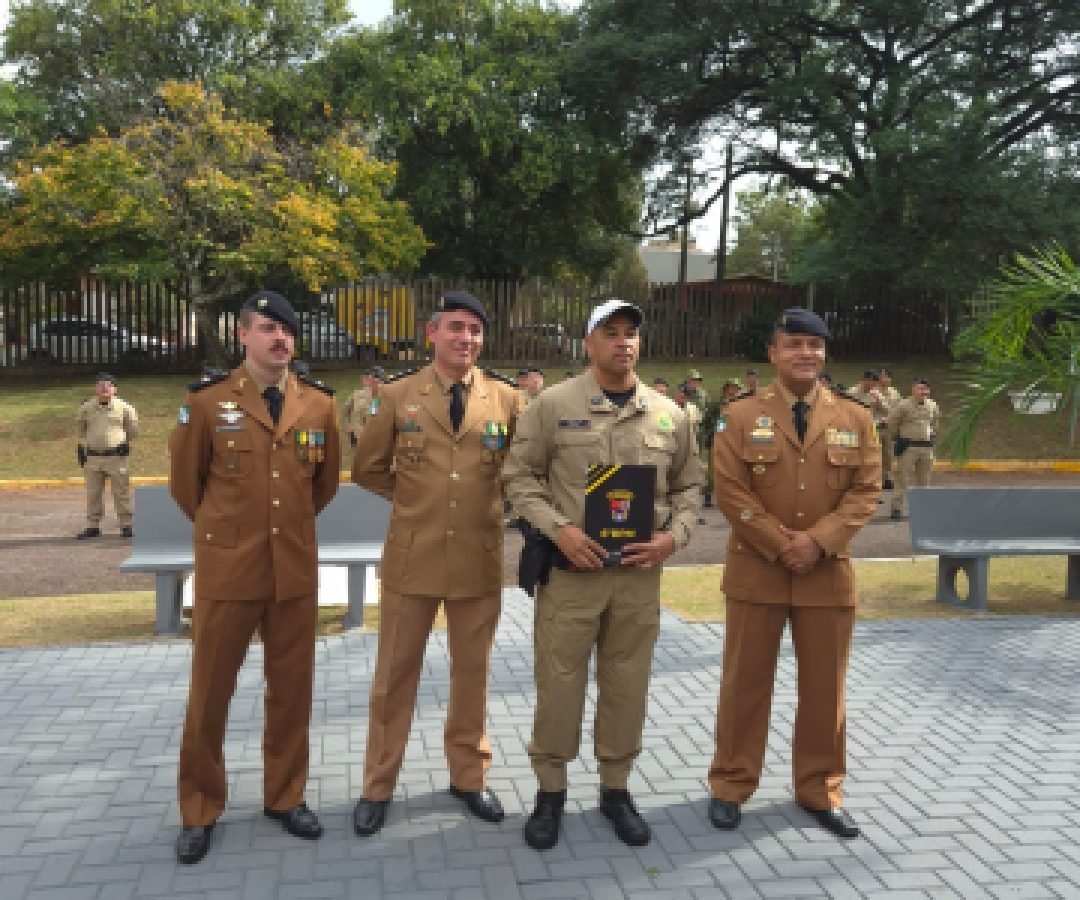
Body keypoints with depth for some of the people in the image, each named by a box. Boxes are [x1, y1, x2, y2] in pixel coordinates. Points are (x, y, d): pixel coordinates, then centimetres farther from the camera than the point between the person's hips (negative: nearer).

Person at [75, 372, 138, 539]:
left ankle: (126, 524, 8)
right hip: (93, 457, 3)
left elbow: (133, 426, 12)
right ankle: (92, 526, 16)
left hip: (116, 456, -3)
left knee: (121, 492, 1)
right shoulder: (87, 408, 3)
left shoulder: (123, 407, -3)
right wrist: (84, 441, 17)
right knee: (93, 493, 8)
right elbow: (79, 424, 22)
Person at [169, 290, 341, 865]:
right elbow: (184, 480, 6)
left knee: (291, 690, 12)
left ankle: (284, 796, 31)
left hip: (297, 570, 2)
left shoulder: (320, 403, 2)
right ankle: (199, 811, 28)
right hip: (226, 570, -2)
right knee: (209, 693, 9)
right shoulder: (207, 400, -6)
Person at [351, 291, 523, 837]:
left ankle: (468, 776, 33)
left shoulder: (507, 399, -1)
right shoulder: (398, 396, -1)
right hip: (411, 560, 0)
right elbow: (367, 469, 8)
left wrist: (491, 501, 5)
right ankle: (378, 786, 27)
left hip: (479, 561, 1)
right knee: (395, 675, 10)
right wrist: (414, 498, 5)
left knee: (472, 673, 14)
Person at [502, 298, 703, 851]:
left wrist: (673, 537, -3)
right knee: (558, 683, 6)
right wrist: (558, 528, -14)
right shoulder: (553, 404, -3)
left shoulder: (668, 415, 6)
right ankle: (550, 790, 26)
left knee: (628, 685, 12)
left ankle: (615, 788, 31)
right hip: (569, 568, -2)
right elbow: (519, 476, -2)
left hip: (639, 572, 3)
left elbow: (689, 485, 13)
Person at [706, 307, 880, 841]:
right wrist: (780, 544, -14)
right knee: (746, 681, 7)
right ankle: (731, 785, 22)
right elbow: (730, 492, -7)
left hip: (828, 573, 2)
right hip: (756, 571, -2)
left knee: (825, 685, 11)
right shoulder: (742, 416, -1)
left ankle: (821, 790, 27)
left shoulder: (855, 419, 5)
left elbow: (865, 491, 0)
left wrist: (818, 540, -14)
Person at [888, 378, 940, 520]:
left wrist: (932, 436, 18)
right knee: (903, 477, -6)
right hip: (908, 446, -5)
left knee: (924, 479, 10)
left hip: (927, 446, 5)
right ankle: (896, 507, -2)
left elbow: (936, 421, 26)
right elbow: (892, 422, -1)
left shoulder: (932, 406, 8)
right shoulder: (903, 405, -9)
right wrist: (897, 438, 1)